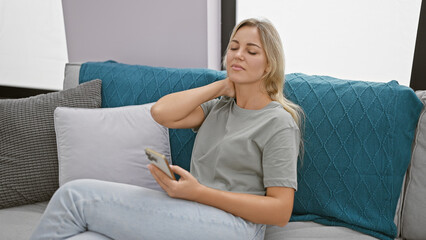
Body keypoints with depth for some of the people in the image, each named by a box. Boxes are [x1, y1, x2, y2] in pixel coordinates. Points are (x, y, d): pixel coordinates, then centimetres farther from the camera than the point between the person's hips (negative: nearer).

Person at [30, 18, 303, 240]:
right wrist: (221, 86, 4)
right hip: (192, 212, 6)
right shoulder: (218, 107, 16)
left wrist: (199, 192, -17)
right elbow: (162, 112, -2)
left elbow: (281, 211, -9)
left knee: (74, 194, -14)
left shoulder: (279, 123, -3)